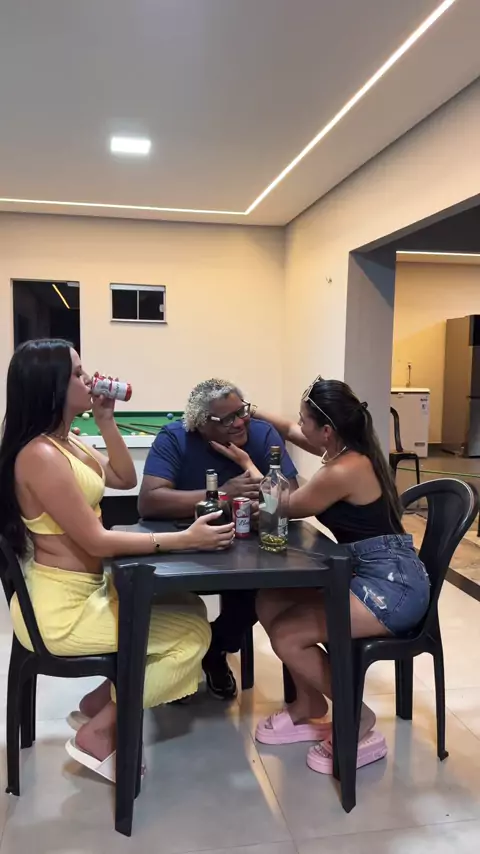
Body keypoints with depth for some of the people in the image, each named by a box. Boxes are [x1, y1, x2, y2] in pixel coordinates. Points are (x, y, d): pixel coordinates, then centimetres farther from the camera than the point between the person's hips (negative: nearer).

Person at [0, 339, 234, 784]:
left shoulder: (66, 443, 6)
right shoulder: (40, 455, -23)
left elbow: (126, 479, 13)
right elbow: (96, 541, -24)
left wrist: (106, 420, 0)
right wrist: (185, 539, -24)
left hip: (85, 590, 9)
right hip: (62, 609, -9)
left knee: (188, 608, 12)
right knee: (192, 632, -8)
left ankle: (97, 703, 19)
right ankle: (97, 734, 5)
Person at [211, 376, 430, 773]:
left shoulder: (342, 471, -23)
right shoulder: (349, 449, 4)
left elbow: (286, 509, -6)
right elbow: (288, 429, 23)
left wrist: (247, 464, 2)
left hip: (393, 583, -10)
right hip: (373, 573, 10)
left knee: (287, 635, -15)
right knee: (269, 603, 3)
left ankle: (357, 721, 5)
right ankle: (309, 706, 18)